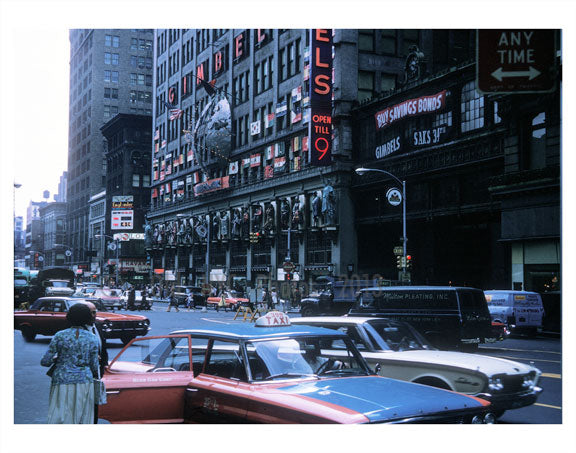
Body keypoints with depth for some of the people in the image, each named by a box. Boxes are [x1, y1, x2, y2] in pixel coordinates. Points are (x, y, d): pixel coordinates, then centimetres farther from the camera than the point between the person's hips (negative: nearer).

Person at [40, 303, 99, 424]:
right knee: (83, 420, 8)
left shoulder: (60, 336, -3)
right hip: (84, 382, 1)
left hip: (62, 383, -1)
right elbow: (94, 366, 2)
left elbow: (45, 362, -2)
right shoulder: (92, 338, 0)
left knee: (59, 420, 0)